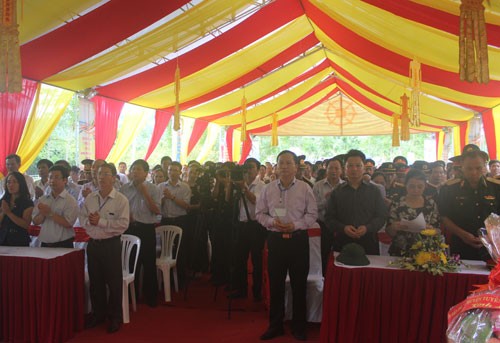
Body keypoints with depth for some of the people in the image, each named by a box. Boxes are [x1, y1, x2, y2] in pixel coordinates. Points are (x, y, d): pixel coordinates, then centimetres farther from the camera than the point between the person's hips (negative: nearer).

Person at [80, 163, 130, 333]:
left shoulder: (121, 200, -11)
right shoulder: (89, 198, 7)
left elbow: (123, 224, -19)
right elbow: (82, 218, 8)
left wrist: (100, 221, -22)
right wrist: (88, 220, -14)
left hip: (111, 244, -5)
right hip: (93, 243, 5)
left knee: (114, 282, 5)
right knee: (95, 281, 15)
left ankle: (115, 316, 19)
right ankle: (98, 313, 32)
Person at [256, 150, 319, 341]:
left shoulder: (305, 188, -3)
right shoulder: (268, 189, 3)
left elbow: (312, 214, -1)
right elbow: (260, 213, 7)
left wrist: (295, 225, -15)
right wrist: (272, 222, -12)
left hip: (298, 238, -1)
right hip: (275, 239, 2)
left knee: (299, 284, 8)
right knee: (275, 284, 10)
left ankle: (298, 327, 24)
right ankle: (275, 325, 25)